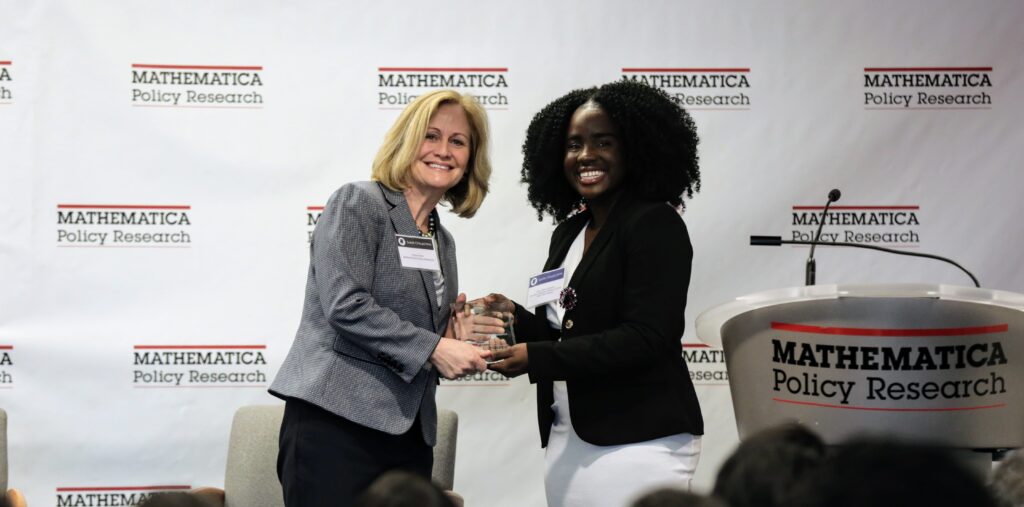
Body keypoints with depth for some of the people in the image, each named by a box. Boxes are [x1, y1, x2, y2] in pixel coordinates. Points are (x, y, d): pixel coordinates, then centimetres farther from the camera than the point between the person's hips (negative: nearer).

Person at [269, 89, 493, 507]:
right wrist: (433, 348, -16)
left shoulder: (442, 240, 19)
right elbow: (346, 304, -16)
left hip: (410, 436, 7)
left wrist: (456, 337, 1)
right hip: (336, 423, -7)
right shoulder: (358, 203, -3)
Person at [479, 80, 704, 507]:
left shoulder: (655, 225, -9)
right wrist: (516, 319, -1)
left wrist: (536, 358, -19)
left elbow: (646, 338, -18)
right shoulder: (568, 233, 13)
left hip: (637, 444, -7)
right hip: (567, 443, 7)